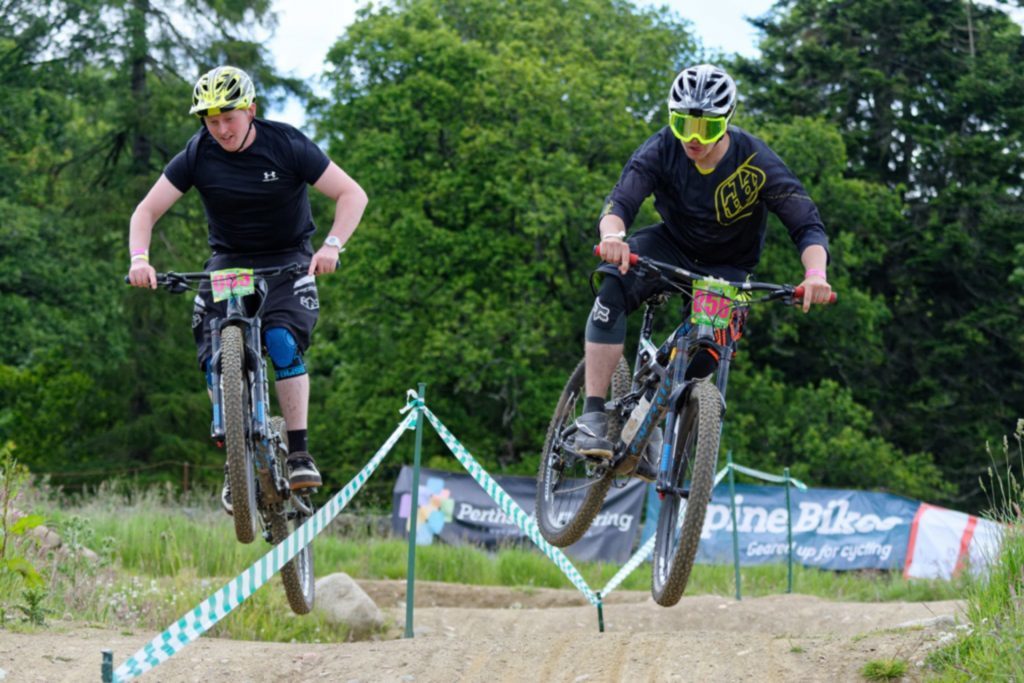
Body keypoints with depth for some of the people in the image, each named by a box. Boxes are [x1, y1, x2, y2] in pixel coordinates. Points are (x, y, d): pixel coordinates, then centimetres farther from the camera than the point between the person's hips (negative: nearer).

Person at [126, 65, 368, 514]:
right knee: (215, 356, -16)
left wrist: (332, 245, -35)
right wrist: (139, 259, -29)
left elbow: (352, 195, -18)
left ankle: (298, 454, -20)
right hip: (229, 260, 3)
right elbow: (147, 211, -9)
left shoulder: (287, 146, -17)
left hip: (287, 259, -3)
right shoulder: (199, 155, -11)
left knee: (283, 342, -27)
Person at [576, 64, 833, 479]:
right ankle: (593, 415, -30)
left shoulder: (756, 163, -25)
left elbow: (808, 226, -29)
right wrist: (612, 235, -57)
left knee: (706, 352, -24)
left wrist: (815, 274, -50)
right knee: (613, 289, -29)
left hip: (727, 268, -1)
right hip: (672, 245, 1)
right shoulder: (662, 150, -21)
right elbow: (621, 200, -33)